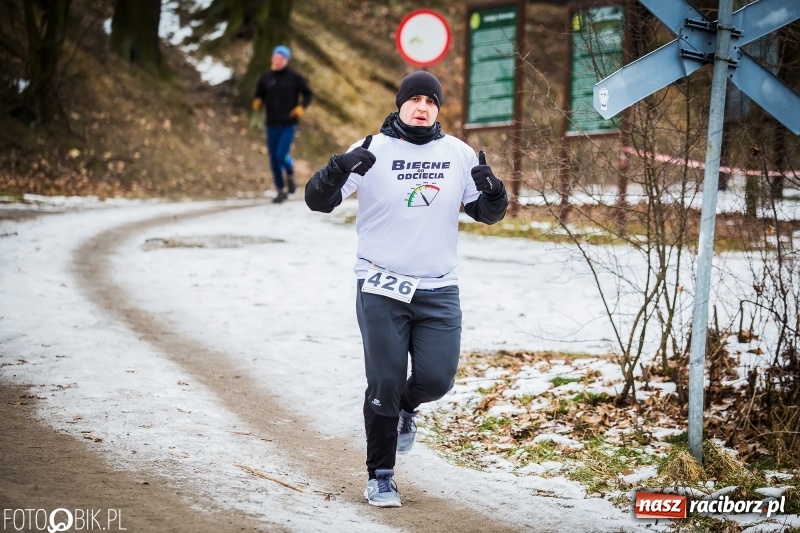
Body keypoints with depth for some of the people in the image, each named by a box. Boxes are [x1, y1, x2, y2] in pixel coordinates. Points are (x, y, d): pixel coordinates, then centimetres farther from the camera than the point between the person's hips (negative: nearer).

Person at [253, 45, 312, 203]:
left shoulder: (294, 77, -3)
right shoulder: (265, 78, 4)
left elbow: (307, 94, 4)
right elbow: (259, 96, 12)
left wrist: (302, 107, -12)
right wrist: (257, 102, -11)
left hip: (289, 125, -3)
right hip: (272, 125, 3)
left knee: (281, 155, -17)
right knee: (274, 160, 5)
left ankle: (290, 177, 15)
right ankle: (280, 191, 19)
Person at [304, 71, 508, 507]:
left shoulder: (459, 155, 4)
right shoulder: (372, 152, -6)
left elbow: (487, 214, 11)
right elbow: (317, 200, -11)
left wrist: (492, 192, -13)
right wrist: (339, 168, -32)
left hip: (439, 291, 3)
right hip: (381, 288, -3)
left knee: (437, 378, -4)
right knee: (384, 384, -1)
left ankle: (406, 407, 33)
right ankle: (380, 477, 17)